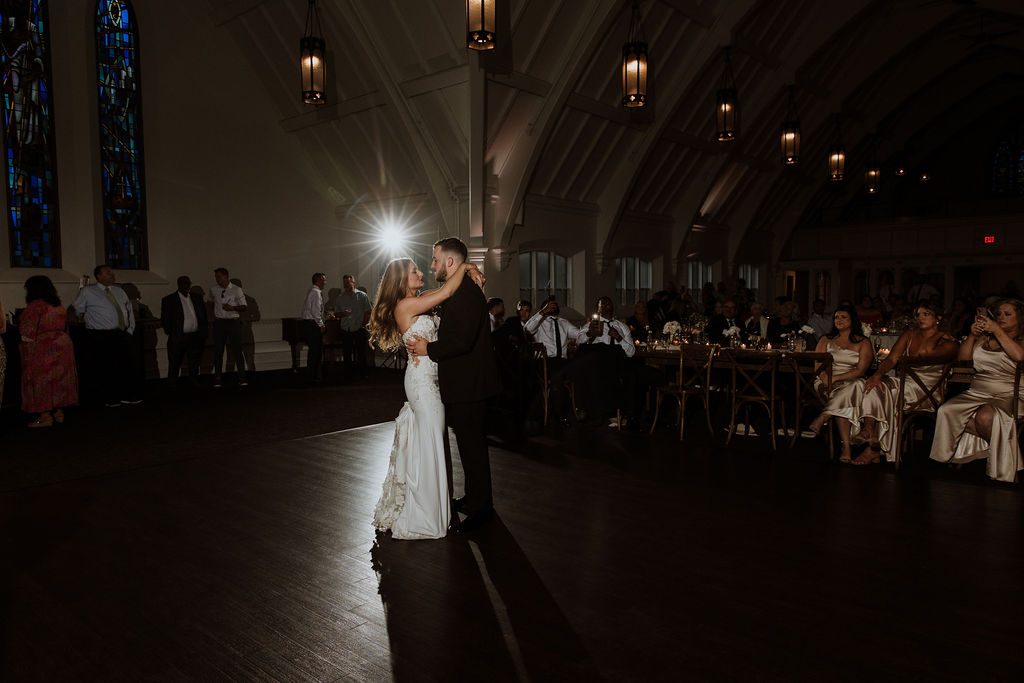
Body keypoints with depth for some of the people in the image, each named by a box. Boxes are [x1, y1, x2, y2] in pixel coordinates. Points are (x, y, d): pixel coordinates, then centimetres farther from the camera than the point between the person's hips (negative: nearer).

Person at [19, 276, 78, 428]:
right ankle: (59, 412, 16)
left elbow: (28, 333, -16)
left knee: (40, 381, -1)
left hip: (42, 350, -8)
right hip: (62, 345, 8)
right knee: (59, 379, 12)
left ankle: (45, 416, 0)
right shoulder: (59, 306, 12)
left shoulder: (35, 306, -13)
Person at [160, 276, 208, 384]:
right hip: (178, 339, -4)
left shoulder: (197, 298, 11)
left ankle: (194, 384, 21)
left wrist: (203, 334, 8)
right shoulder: (168, 300, -2)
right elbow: (164, 320, -1)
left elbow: (203, 317, 14)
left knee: (194, 366, 11)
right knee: (174, 365, 4)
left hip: (196, 338, 4)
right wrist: (171, 334, -6)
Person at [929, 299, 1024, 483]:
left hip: (1007, 395, -5)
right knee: (946, 411, -24)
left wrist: (997, 330, -13)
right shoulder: (985, 338, 20)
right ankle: (997, 441, -11)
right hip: (976, 393, 5)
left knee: (985, 416, -37)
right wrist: (972, 335, 0)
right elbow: (962, 358, 13)